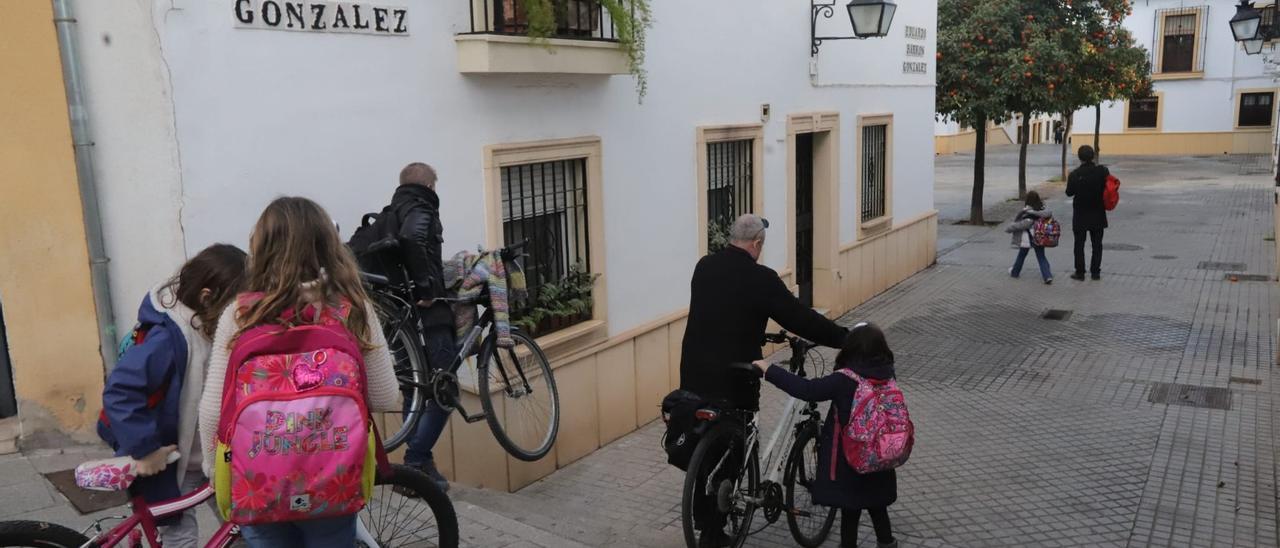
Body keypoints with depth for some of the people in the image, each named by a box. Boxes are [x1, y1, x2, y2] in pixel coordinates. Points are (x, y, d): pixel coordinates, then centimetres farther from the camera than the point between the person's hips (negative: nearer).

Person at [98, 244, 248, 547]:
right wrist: (144, 449, -29)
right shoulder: (167, 336, -28)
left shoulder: (212, 327, -4)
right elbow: (119, 392, -33)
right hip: (169, 461, -7)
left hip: (212, 455, 7)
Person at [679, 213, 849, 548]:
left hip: (694, 373, 6)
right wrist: (845, 339, -4)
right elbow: (799, 317, -14)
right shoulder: (760, 278, -16)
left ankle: (703, 519, 35)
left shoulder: (704, 267, 3)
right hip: (730, 380, -6)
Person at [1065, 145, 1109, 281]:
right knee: (1097, 244, 12)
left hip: (1080, 214, -2)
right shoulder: (1102, 171, -9)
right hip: (1098, 214, 2)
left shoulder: (1075, 174, -14)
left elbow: (1069, 192, -5)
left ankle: (1080, 272, 7)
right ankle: (1095, 272, 13)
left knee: (1079, 244, 7)